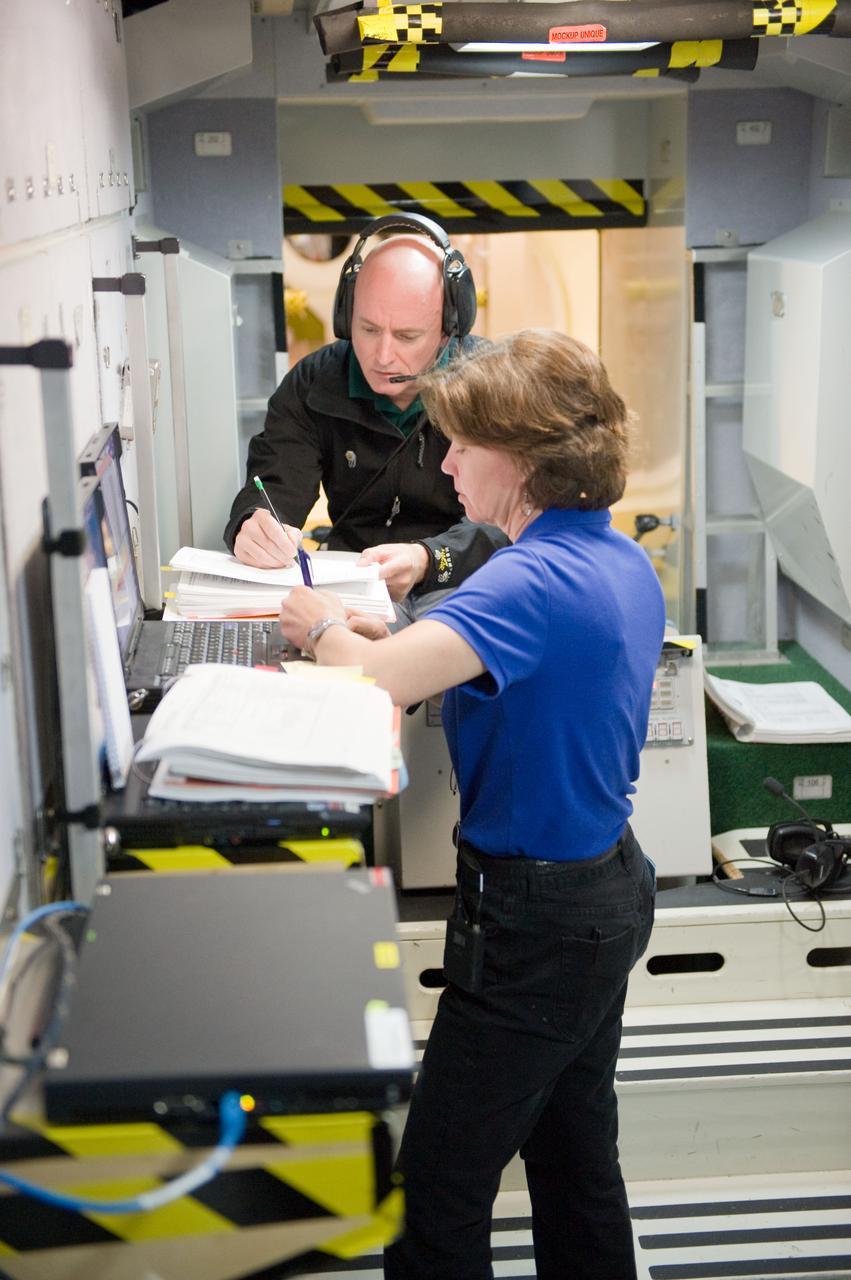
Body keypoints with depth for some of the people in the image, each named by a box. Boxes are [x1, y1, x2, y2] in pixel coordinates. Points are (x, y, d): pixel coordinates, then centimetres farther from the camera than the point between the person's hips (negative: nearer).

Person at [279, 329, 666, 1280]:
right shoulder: (624, 562, 4)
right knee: (577, 1159, 23)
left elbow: (373, 681, -38)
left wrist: (322, 626, -15)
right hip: (610, 889, 10)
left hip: (537, 926, -10)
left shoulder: (532, 580, -27)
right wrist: (378, 630, 1)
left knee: (438, 1195, 4)